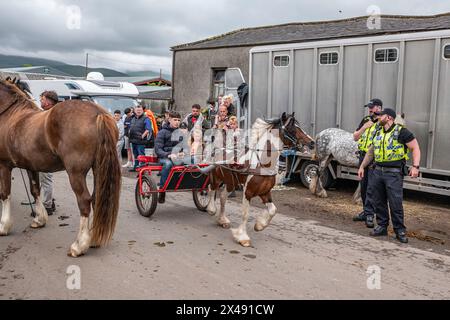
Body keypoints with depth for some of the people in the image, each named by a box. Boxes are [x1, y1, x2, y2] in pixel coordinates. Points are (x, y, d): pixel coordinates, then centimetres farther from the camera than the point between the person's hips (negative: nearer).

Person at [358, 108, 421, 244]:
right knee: (378, 202, 9)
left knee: (396, 203, -5)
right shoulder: (378, 133, 15)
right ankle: (382, 227, 20)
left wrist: (415, 166, -18)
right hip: (377, 171, 6)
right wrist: (362, 167, 21)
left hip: (394, 173, -6)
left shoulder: (401, 131, -6)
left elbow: (415, 148, -7)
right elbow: (370, 152, 24)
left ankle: (400, 230, 7)